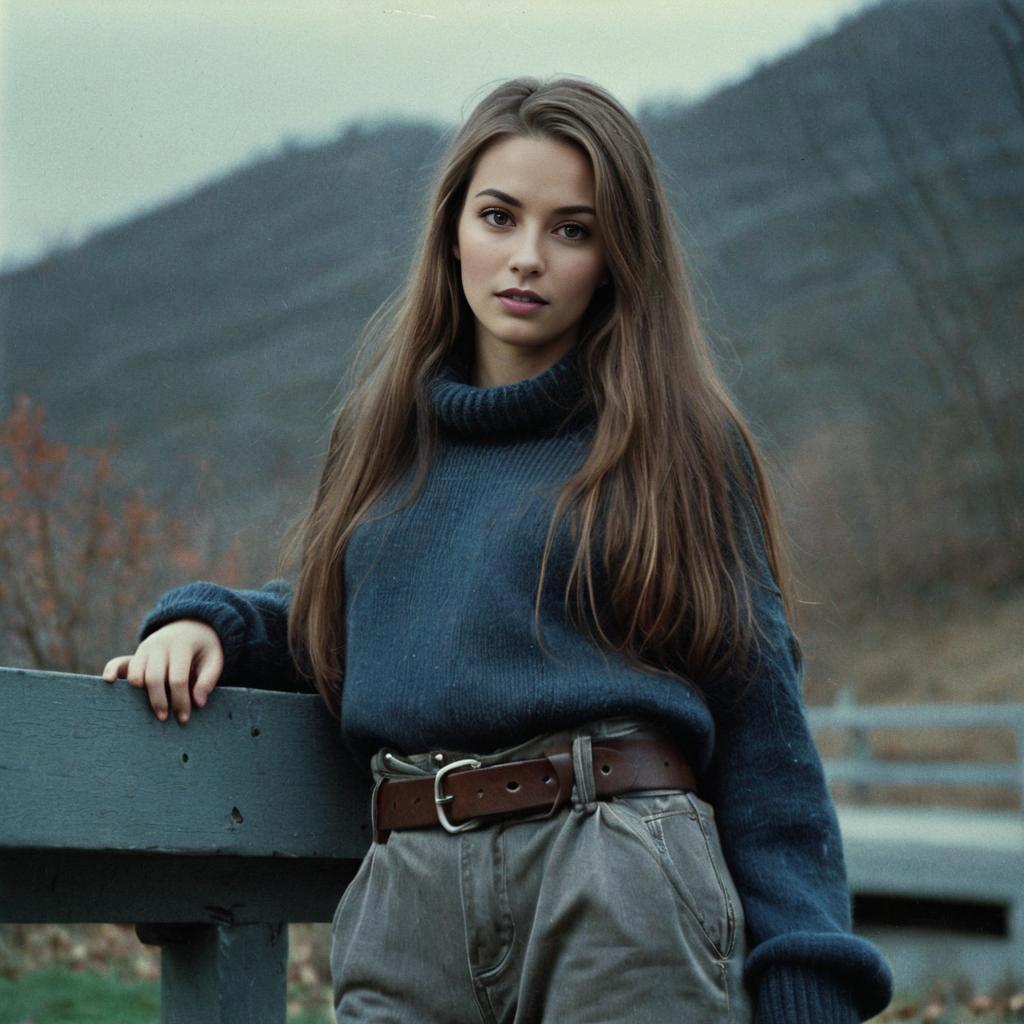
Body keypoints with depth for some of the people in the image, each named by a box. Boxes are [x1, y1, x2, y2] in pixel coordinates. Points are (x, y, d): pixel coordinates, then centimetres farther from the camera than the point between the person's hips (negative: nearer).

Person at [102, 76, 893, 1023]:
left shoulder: (677, 443, 4)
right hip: (407, 901, 4)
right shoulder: (386, 432, 16)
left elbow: (759, 726, 1)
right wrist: (207, 620, 8)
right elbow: (326, 620, 30)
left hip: (624, 883, -3)